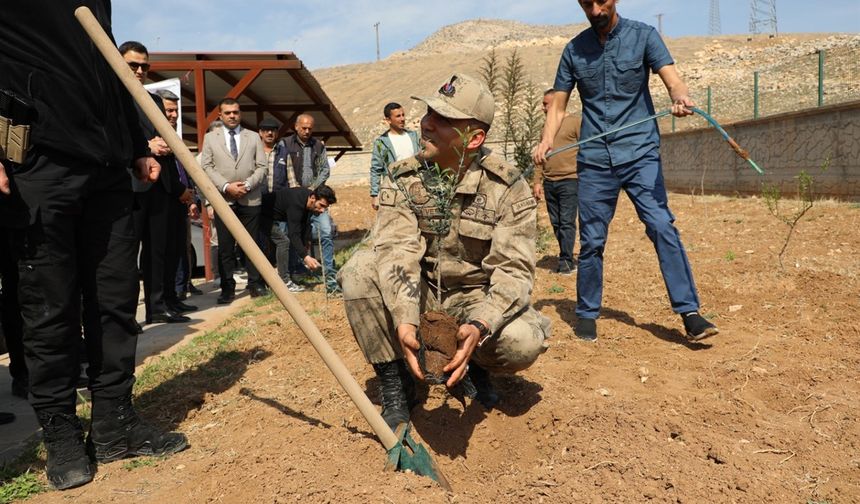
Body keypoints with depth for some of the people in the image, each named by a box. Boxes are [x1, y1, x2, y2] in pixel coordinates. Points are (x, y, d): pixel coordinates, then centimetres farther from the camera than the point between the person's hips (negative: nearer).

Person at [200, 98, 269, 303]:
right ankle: (227, 288, 7)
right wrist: (226, 186, -12)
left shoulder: (254, 137, 12)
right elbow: (207, 167, 2)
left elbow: (261, 167, 5)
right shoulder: (210, 138, 10)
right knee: (225, 247, 1)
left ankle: (255, 284, 12)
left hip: (250, 199, 1)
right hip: (223, 200, 0)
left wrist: (247, 185, -10)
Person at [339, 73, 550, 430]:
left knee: (523, 342, -31)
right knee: (359, 271, -26)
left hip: (476, 298, -1)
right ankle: (395, 386, -9)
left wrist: (479, 326, -42)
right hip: (418, 294, 2)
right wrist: (404, 319, -43)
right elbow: (397, 251, -25)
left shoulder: (509, 189, -15)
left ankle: (473, 364, 8)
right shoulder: (401, 181, -10)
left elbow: (513, 269, -23)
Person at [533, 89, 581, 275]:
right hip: (549, 182, 7)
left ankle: (565, 261, -3)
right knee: (556, 223, 8)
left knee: (567, 222, -7)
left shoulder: (574, 122, -1)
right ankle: (568, 259, 17)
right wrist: (537, 181, 12)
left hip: (569, 180, -6)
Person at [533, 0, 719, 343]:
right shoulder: (574, 49, 10)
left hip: (640, 153, -1)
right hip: (594, 159, 2)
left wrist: (680, 97, -34)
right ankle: (586, 314, 18)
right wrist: (547, 140, -10)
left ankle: (689, 313, -6)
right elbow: (558, 105, 10)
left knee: (662, 227, -12)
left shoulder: (643, 36, 3)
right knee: (591, 241, 3)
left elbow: (670, 77, -9)